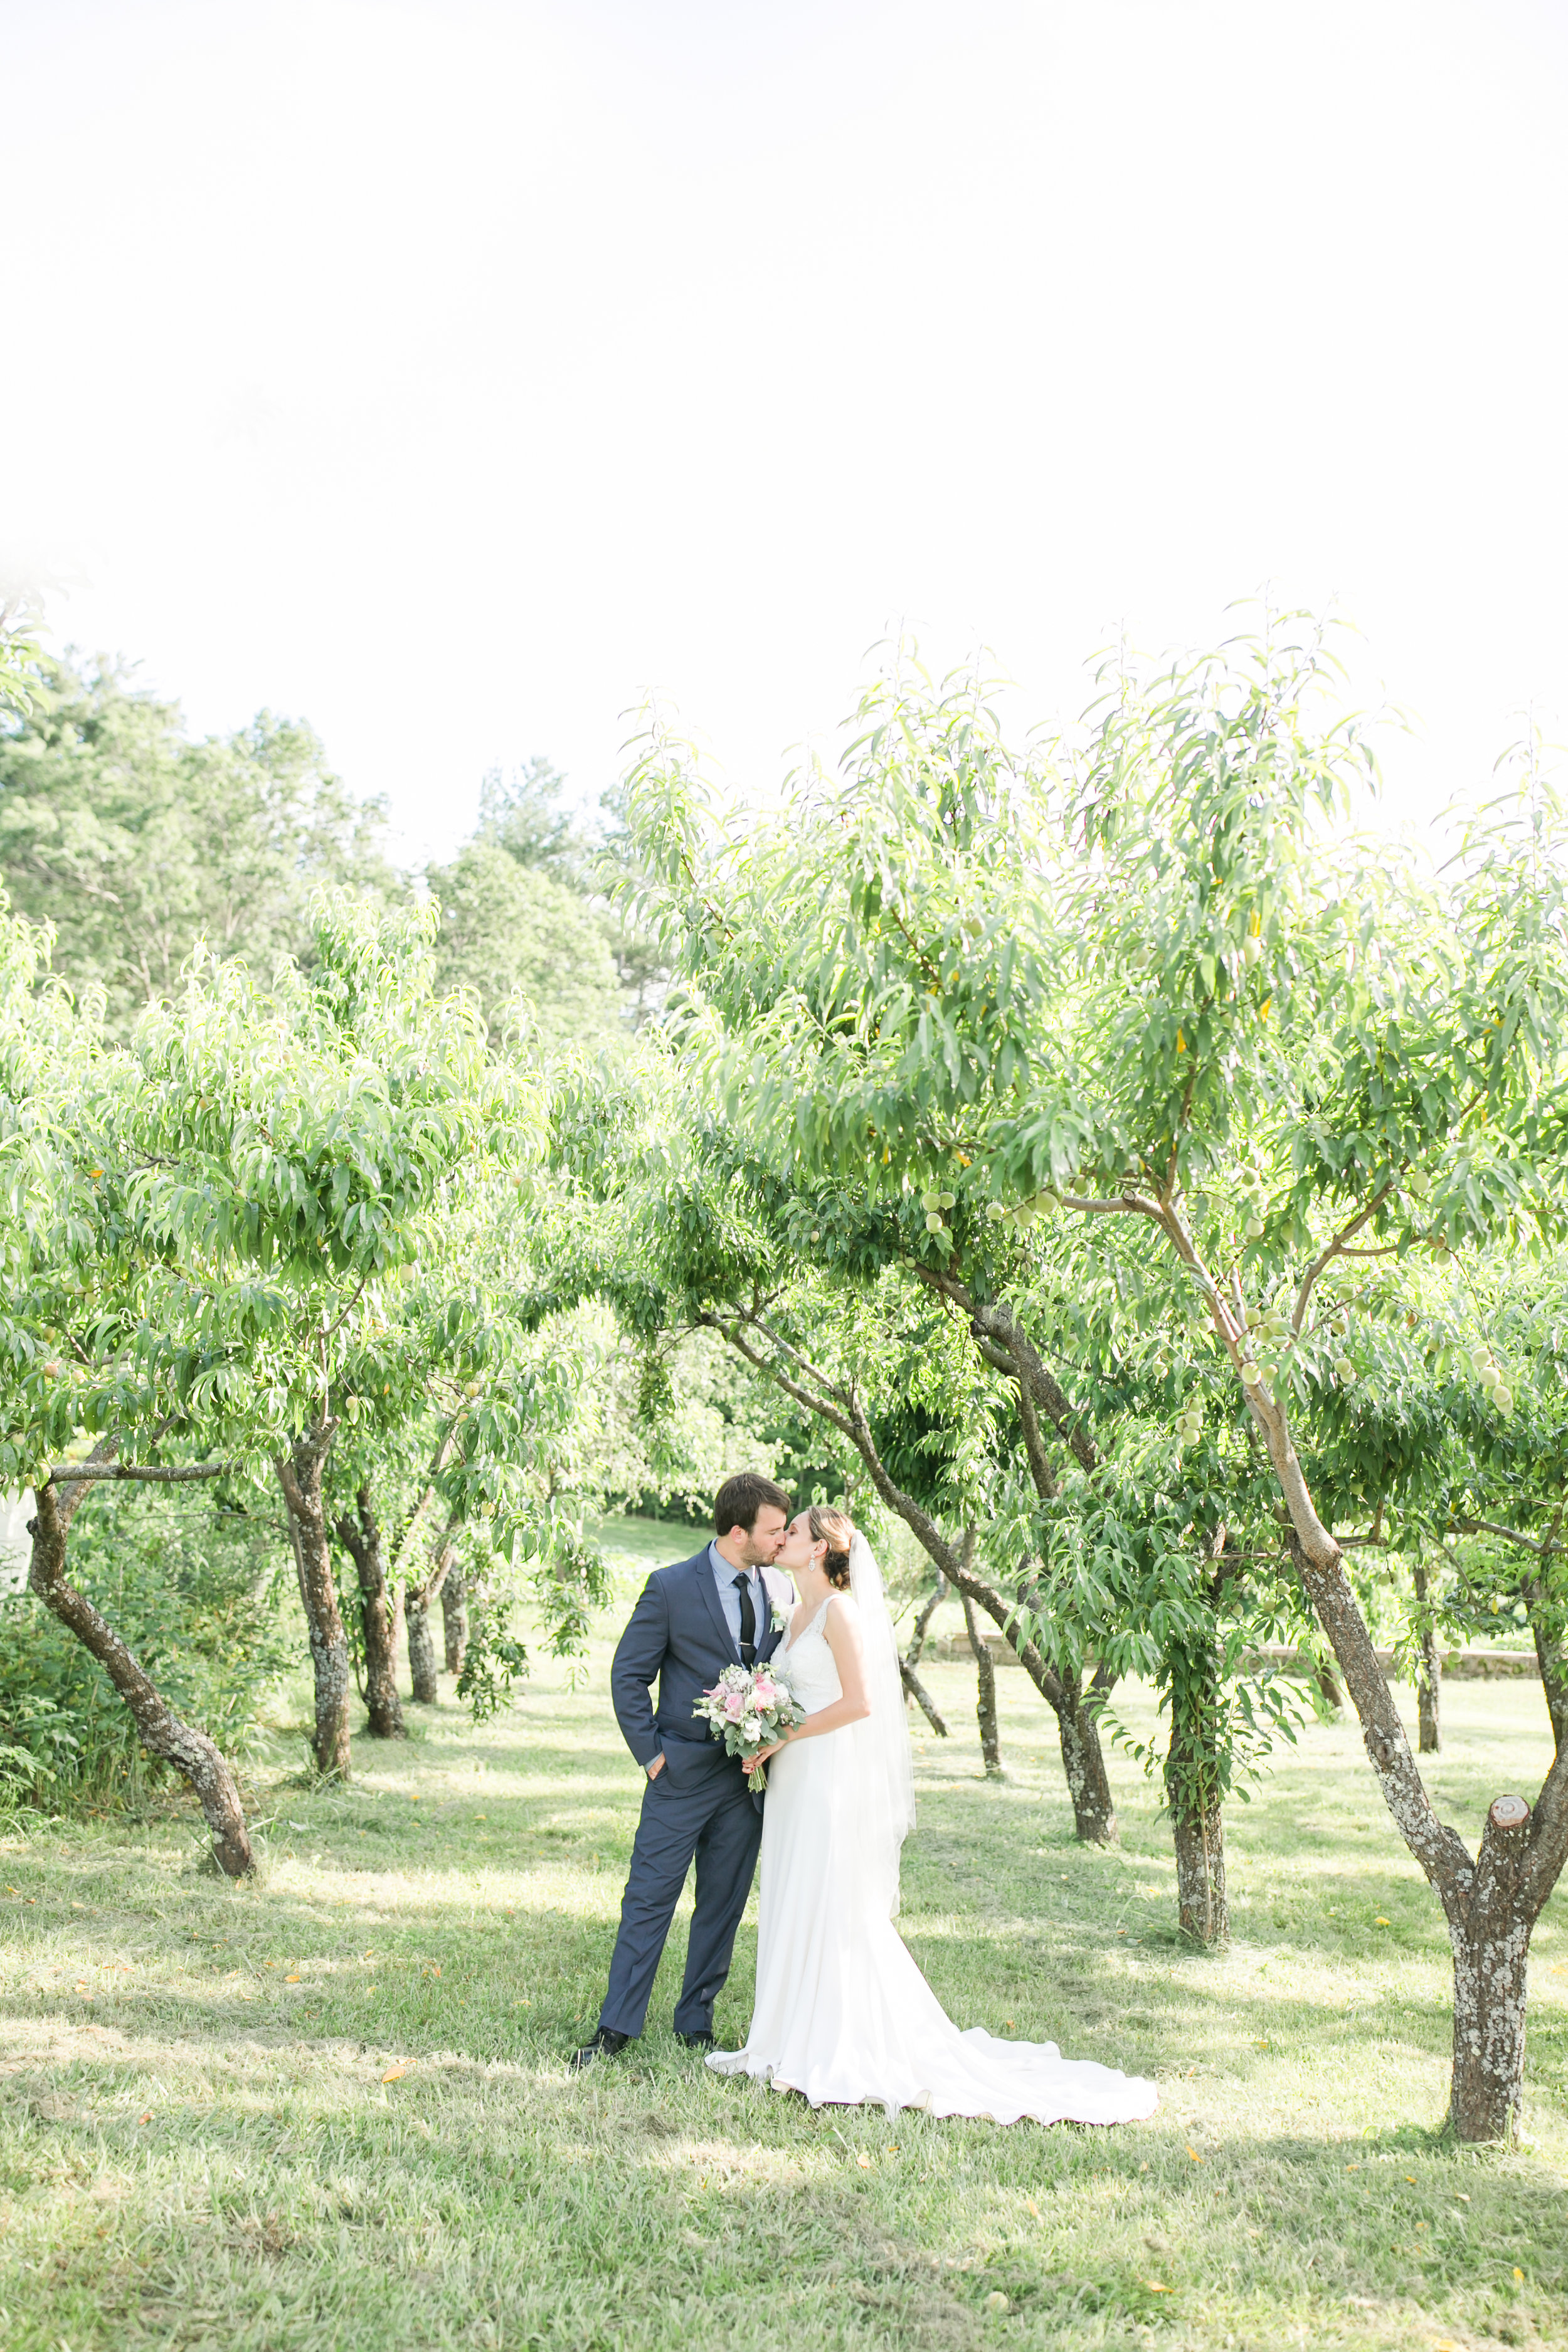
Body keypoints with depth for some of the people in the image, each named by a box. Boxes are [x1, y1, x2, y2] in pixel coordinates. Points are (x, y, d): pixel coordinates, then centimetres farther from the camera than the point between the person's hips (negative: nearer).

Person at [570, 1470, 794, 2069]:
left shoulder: (781, 1591, 4)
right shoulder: (670, 1587, -10)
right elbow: (628, 1675, -5)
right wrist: (651, 1752, -8)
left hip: (749, 1774, 4)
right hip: (684, 1772, -4)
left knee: (723, 1905, 11)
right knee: (649, 1900, 1)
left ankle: (696, 2021, 25)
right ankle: (617, 2027, 12)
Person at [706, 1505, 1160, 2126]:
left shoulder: (840, 1610, -13)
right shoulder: (800, 1613, 14)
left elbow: (859, 1702, -18)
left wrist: (784, 1738, -15)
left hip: (833, 1776, -9)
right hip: (796, 1777, 9)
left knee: (833, 1911, -4)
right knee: (793, 1909, 11)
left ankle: (843, 2056, 5)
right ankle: (795, 2044, 20)